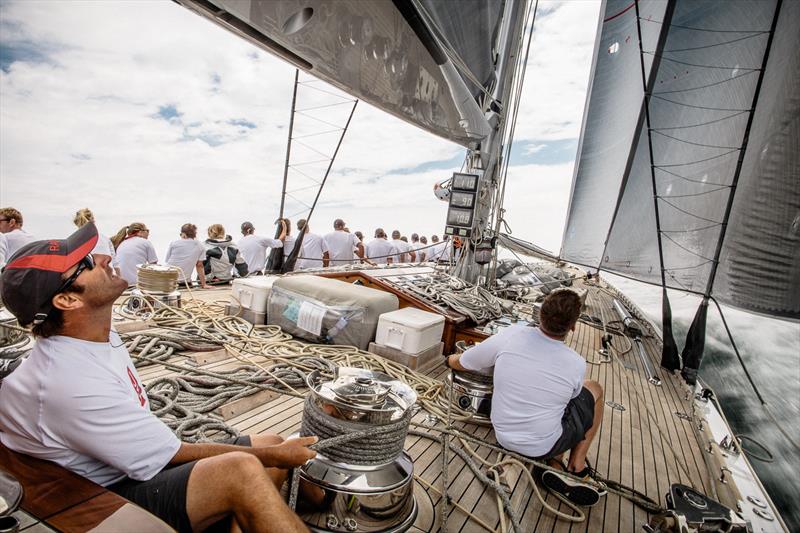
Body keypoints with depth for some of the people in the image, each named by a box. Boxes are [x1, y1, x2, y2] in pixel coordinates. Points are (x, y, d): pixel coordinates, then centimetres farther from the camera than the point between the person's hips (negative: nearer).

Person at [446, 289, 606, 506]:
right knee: (594, 389, 17)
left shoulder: (511, 335, -19)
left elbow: (456, 363, -7)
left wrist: (454, 357, 17)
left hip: (504, 437, 3)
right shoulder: (576, 364, -20)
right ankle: (577, 466, 22)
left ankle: (554, 465, 13)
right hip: (543, 447, -2)